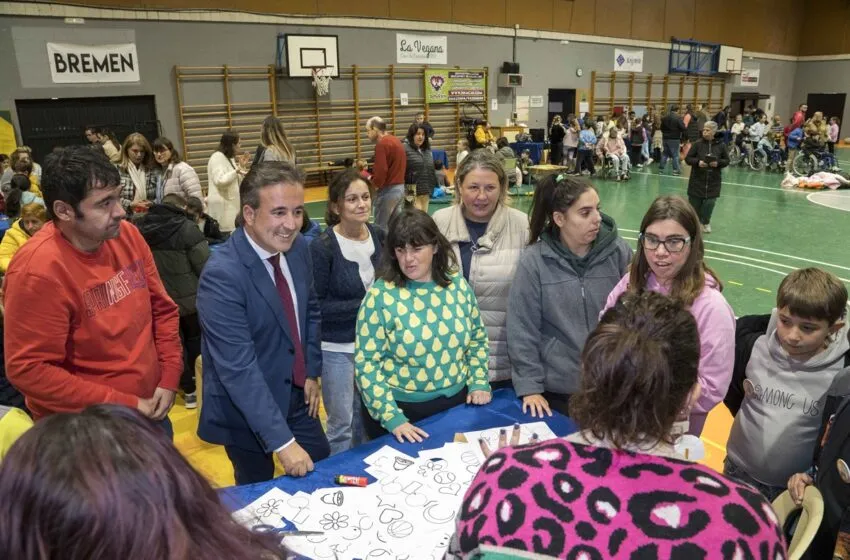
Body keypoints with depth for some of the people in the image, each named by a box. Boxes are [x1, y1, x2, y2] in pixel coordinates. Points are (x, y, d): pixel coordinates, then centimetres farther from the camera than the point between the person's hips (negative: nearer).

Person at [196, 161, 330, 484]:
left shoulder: (298, 249, -6)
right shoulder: (222, 274, -28)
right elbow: (238, 368, -30)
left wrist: (312, 372, 5)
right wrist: (282, 441, -29)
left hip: (296, 397, 6)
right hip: (245, 411, -5)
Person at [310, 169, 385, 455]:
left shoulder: (380, 236, -2)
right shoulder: (322, 247, -17)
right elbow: (316, 306, -15)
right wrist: (363, 305, -21)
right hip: (338, 348, -5)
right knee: (341, 424, 8)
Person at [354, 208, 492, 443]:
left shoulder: (457, 285, -2)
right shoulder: (380, 295, -14)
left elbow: (478, 340, 9)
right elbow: (366, 362, -15)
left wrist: (479, 384, -1)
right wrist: (391, 417, -19)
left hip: (456, 402, 4)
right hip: (402, 408, -3)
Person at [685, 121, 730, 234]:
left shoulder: (721, 145, -2)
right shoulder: (697, 144, -5)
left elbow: (727, 161, 5)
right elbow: (688, 158, -2)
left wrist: (718, 163, -15)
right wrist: (698, 162, -20)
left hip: (713, 180, 0)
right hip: (697, 179, 0)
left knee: (710, 201, -3)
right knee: (694, 201, 6)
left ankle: (705, 222, 22)